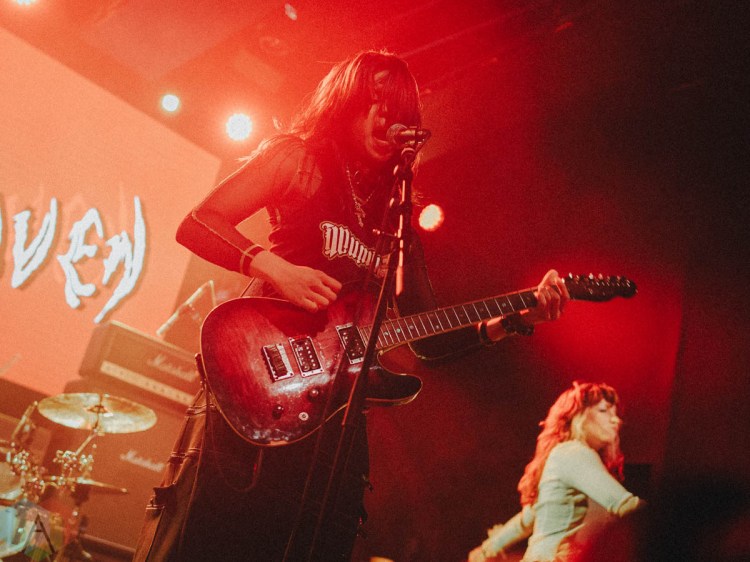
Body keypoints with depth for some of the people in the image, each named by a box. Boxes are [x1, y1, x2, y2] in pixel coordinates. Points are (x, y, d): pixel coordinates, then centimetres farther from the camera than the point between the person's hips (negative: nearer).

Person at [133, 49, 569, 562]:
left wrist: (514, 318, 5)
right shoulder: (297, 157, 7)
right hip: (255, 386, -5)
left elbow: (428, 338, 16)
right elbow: (196, 225, -3)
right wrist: (272, 266, -18)